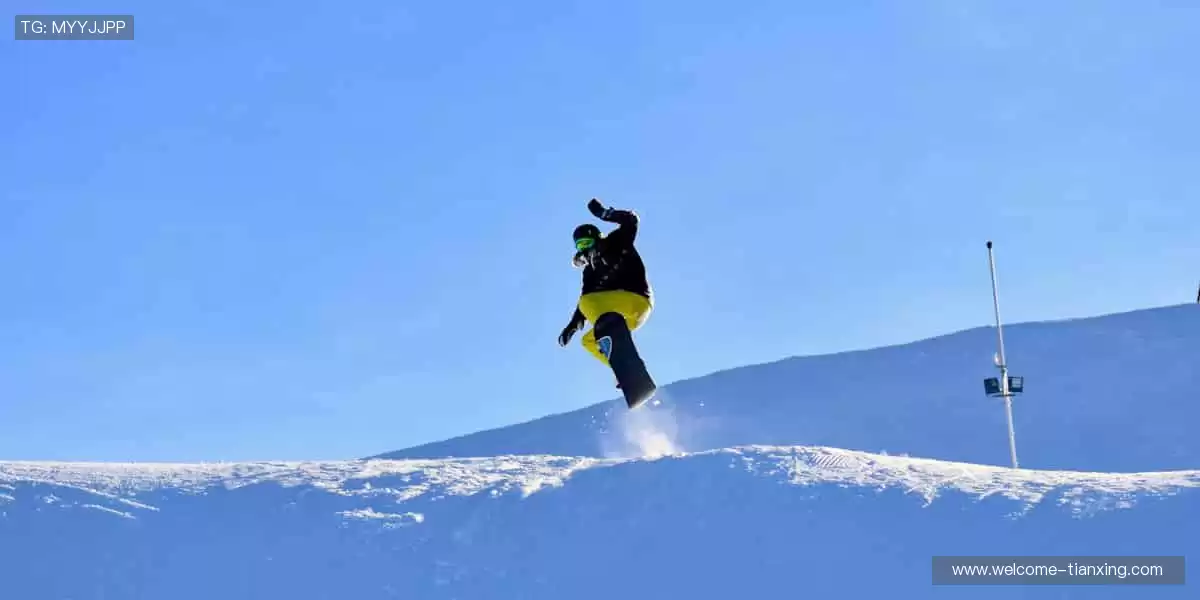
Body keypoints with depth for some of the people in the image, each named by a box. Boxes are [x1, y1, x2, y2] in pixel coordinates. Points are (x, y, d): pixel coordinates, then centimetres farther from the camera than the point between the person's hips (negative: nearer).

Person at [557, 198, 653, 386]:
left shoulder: (618, 243, 7)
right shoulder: (590, 272, 20)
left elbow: (630, 221, -7)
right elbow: (586, 298, 14)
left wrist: (603, 213, -14)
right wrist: (572, 326, 3)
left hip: (637, 299, -8)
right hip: (624, 316, 8)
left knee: (587, 302, -22)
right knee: (588, 341, 11)